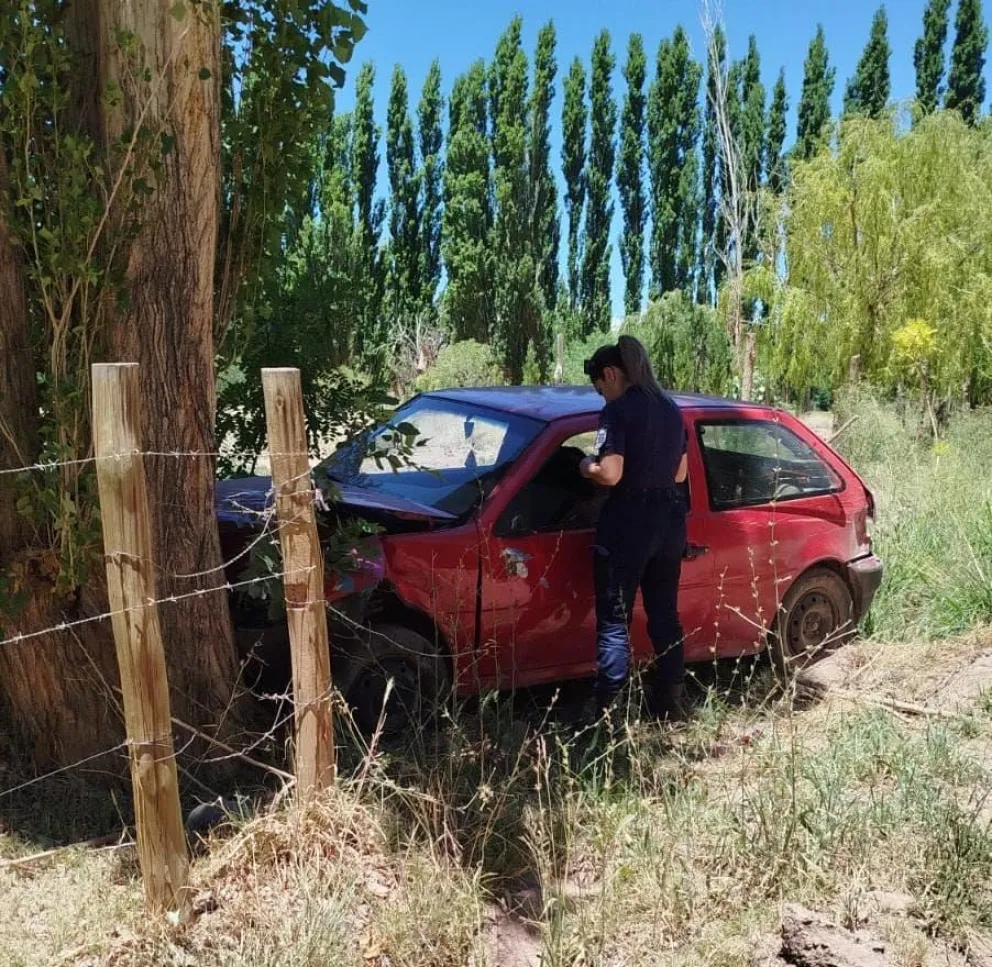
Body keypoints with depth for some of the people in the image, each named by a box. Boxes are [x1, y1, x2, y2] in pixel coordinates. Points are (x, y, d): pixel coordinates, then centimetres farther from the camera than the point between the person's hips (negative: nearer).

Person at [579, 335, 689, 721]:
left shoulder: (618, 411, -13)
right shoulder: (671, 409, 11)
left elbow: (610, 474, -21)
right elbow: (679, 473, 16)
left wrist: (587, 466, -1)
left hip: (628, 521, -8)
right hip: (670, 518, 8)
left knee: (614, 621, -1)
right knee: (665, 616, 17)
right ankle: (670, 704, 26)